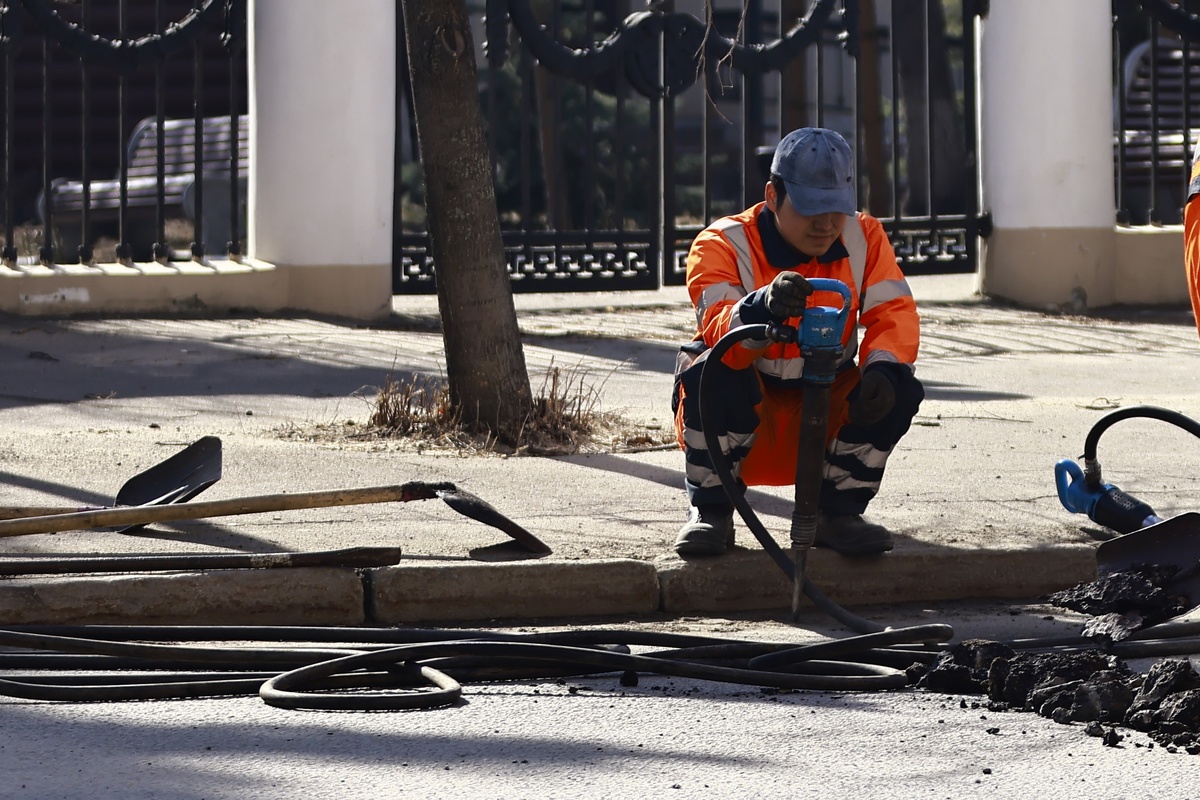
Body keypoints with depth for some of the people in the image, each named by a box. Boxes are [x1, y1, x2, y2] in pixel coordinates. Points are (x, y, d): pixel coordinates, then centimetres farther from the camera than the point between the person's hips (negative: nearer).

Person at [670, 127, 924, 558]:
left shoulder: (864, 237, 0)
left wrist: (883, 368, -31)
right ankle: (710, 512, -13)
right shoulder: (723, 244, -14)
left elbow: (894, 311, -9)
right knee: (710, 372, -34)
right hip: (749, 414, -3)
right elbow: (719, 330, -32)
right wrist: (764, 307, -55)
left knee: (899, 389, -23)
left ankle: (836, 512, -3)